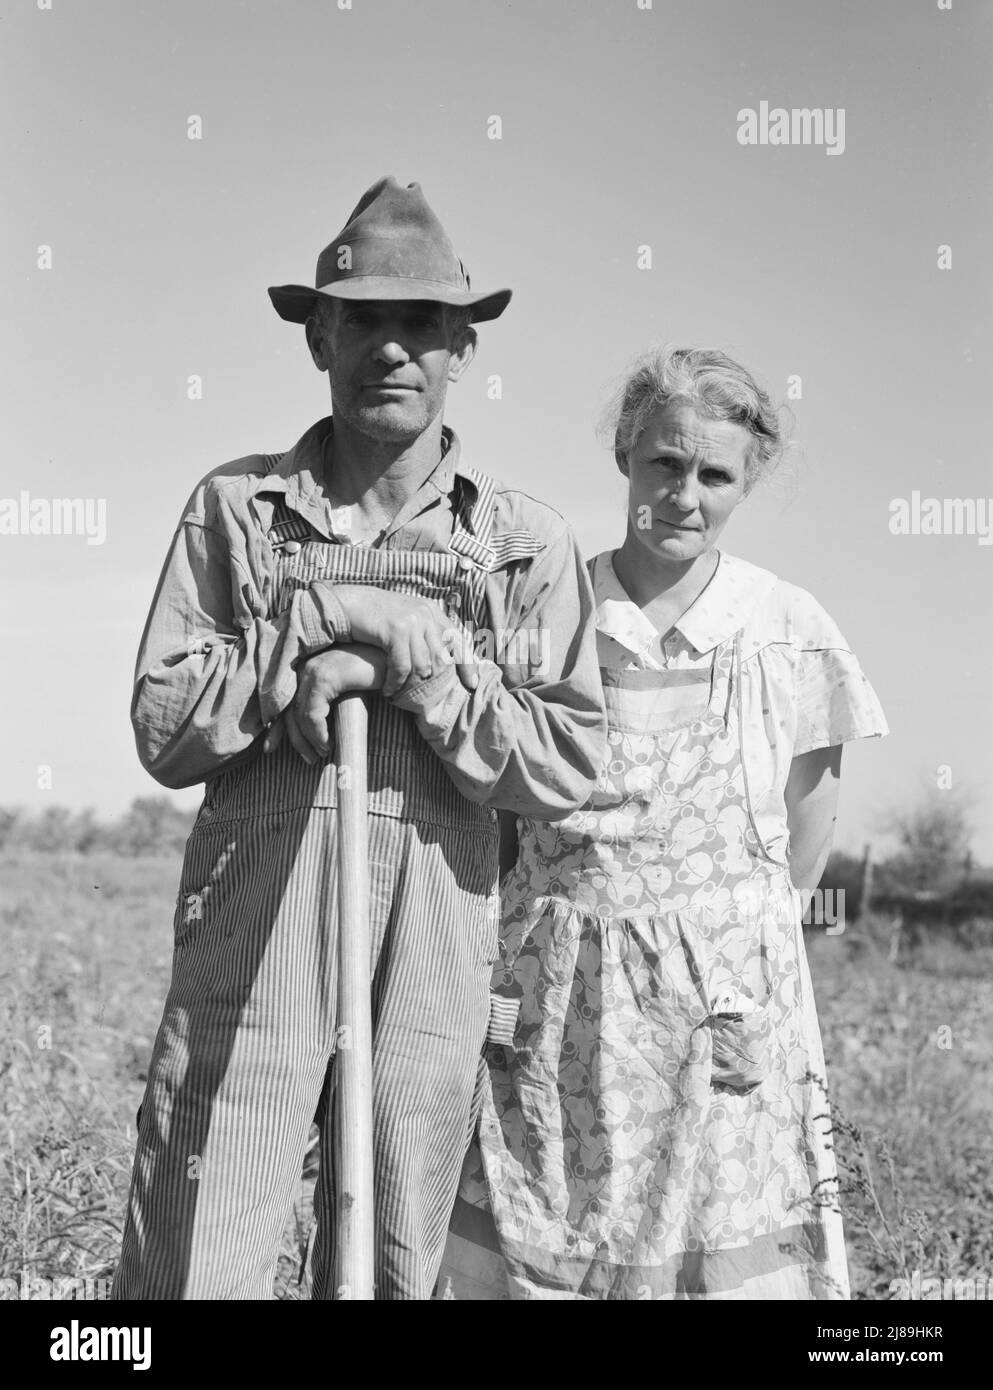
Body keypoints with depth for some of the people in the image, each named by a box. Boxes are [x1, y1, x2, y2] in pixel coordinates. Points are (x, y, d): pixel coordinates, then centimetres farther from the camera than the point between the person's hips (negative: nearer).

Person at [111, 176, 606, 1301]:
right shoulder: (236, 506, 6)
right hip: (248, 930, -1)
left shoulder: (526, 543, 5)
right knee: (186, 1270, 0)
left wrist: (411, 657, -12)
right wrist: (313, 620, -10)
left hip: (436, 951, 1)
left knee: (396, 1269, 13)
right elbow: (163, 728, 0)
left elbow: (565, 765, -2)